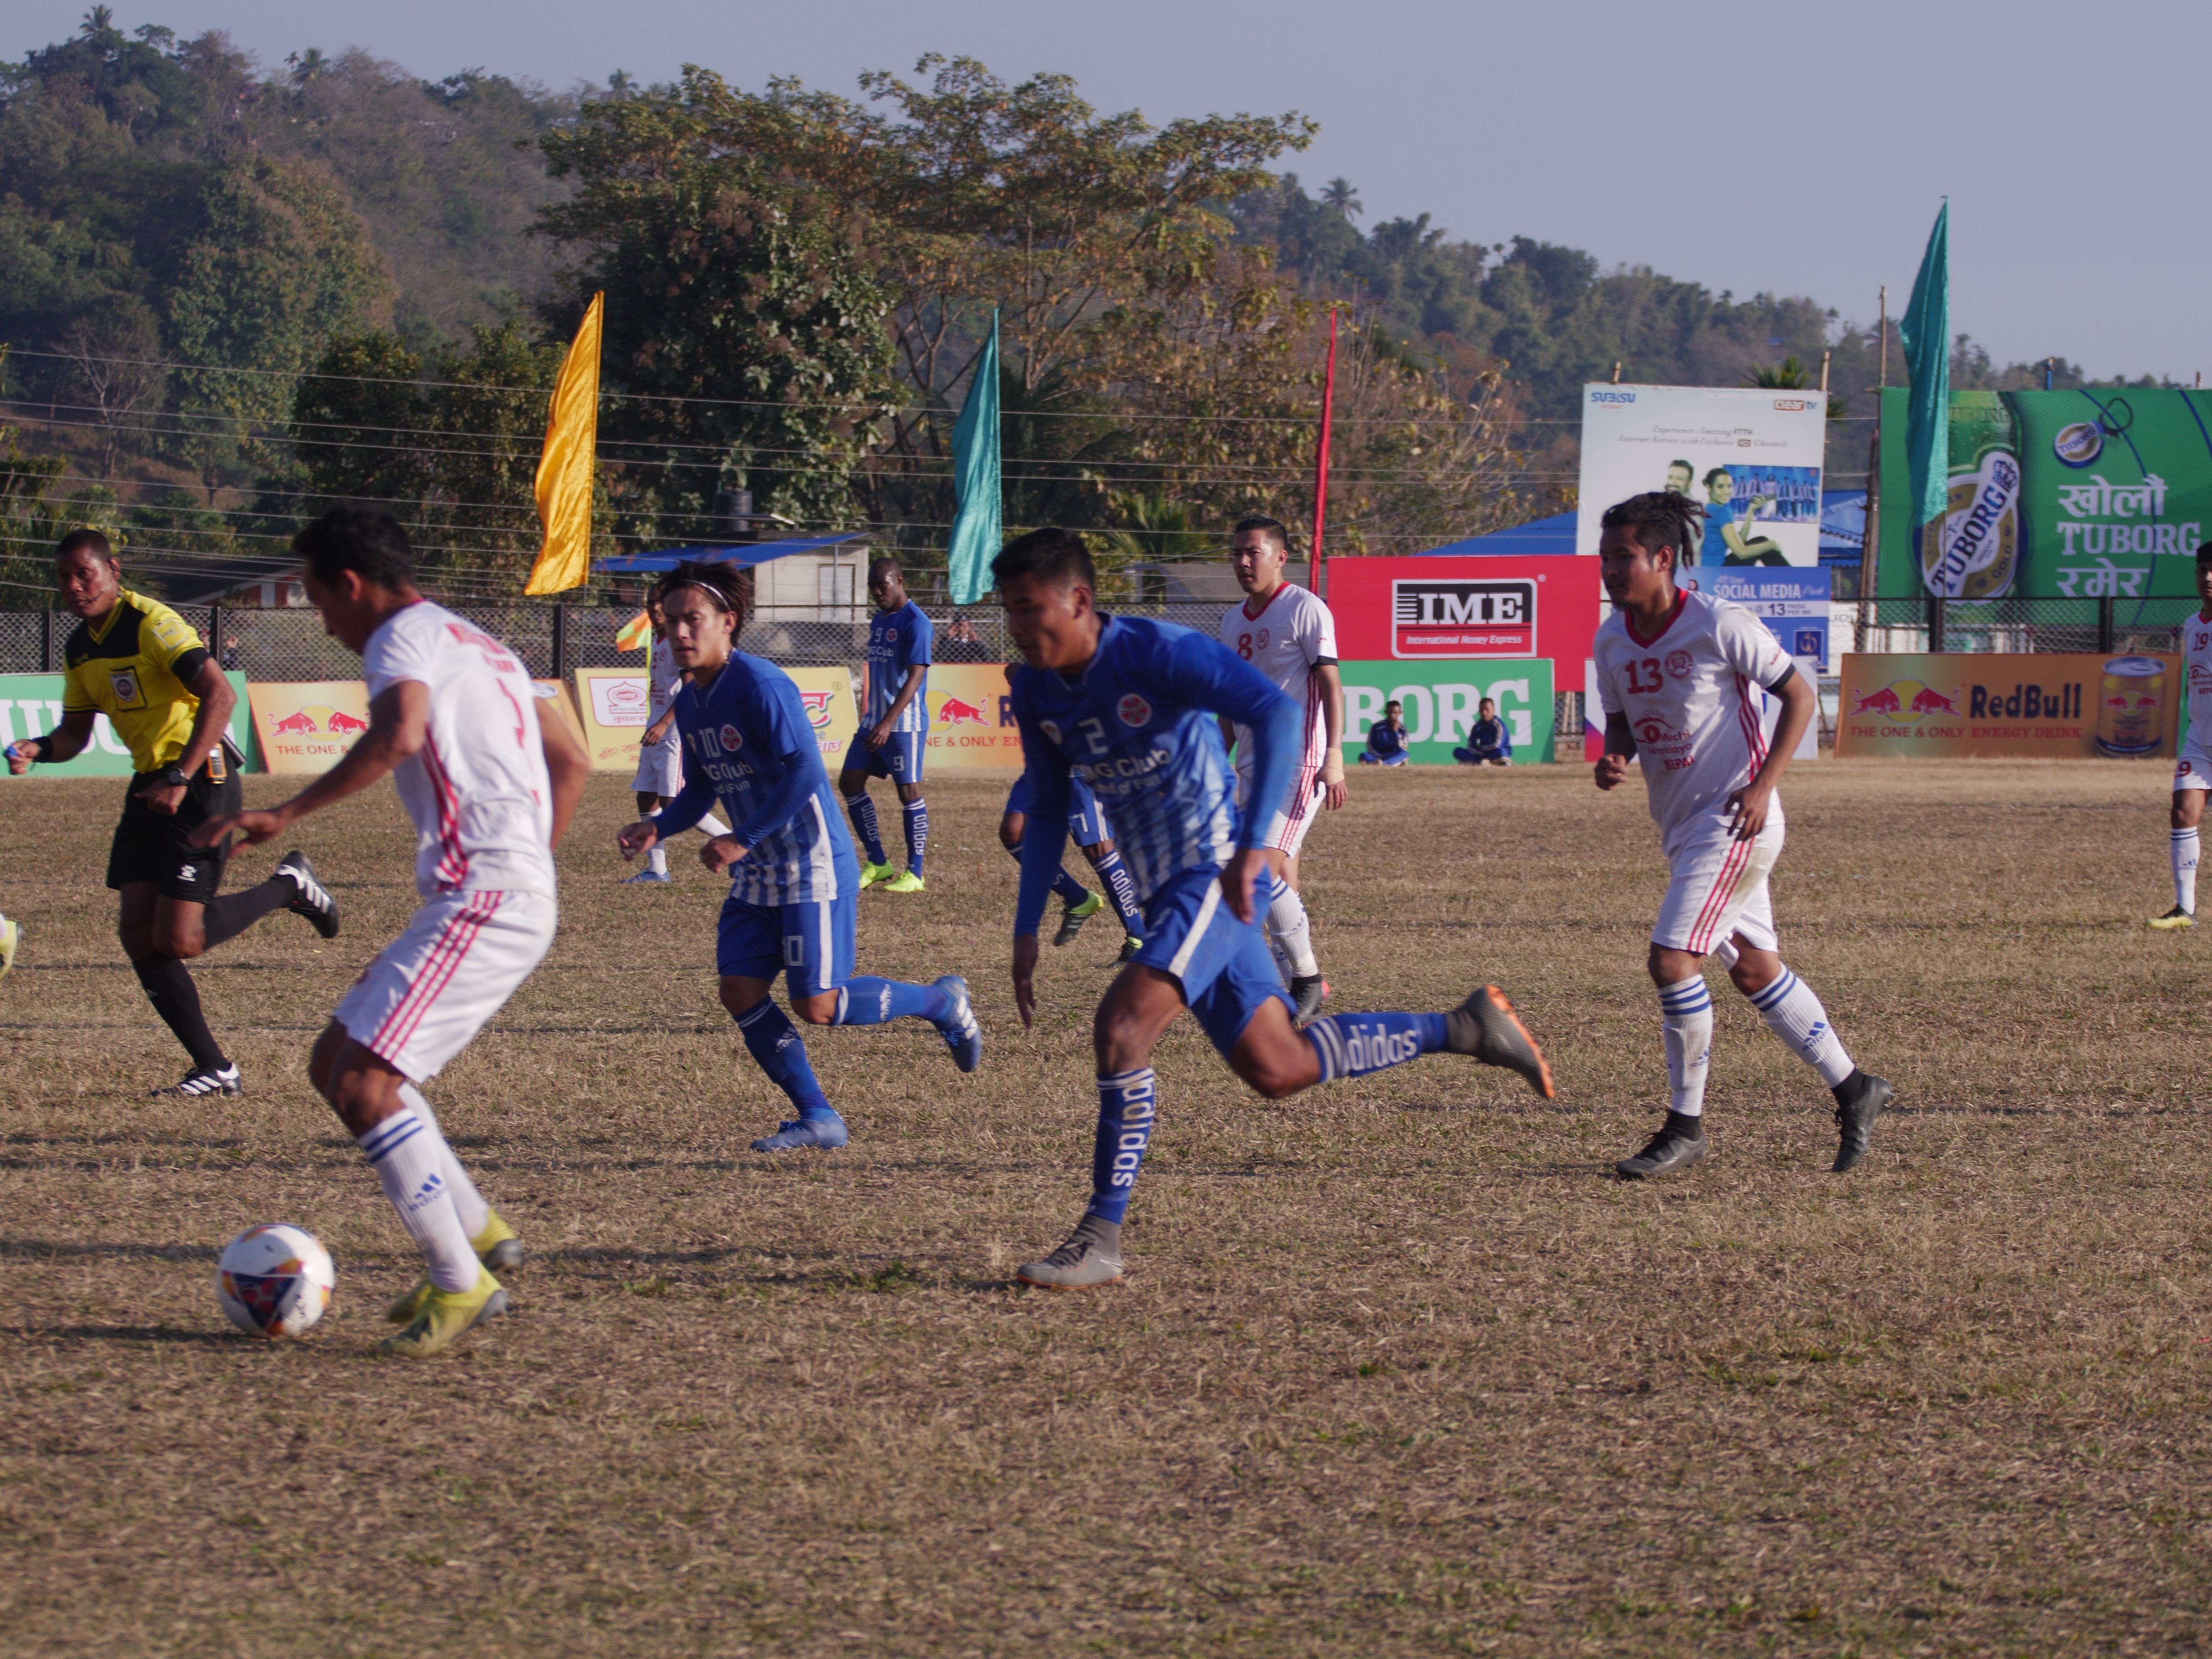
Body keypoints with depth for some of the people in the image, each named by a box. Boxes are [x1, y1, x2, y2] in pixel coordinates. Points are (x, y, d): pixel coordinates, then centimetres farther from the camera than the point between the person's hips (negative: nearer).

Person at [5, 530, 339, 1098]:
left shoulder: (151, 624, -17)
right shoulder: (80, 648, 10)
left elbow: (221, 695, -26)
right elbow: (75, 732, 16)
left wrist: (181, 779, -31)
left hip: (201, 780, -9)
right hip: (150, 784, 9)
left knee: (177, 941, -13)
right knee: (139, 936, -1)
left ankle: (289, 887, 11)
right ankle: (214, 1068, 7)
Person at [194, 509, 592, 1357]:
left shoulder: (404, 638, -5)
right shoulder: (478, 646, 25)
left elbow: (398, 735, -27)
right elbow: (571, 763, 30)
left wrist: (285, 816, -25)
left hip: (481, 894, -10)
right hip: (526, 893, 10)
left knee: (364, 1082, -14)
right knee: (337, 1063, 14)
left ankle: (461, 1284, -13)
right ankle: (478, 1233, 14)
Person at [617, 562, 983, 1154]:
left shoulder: (760, 685, -18)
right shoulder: (690, 703, 9)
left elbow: (804, 772, -25)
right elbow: (700, 791, 19)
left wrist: (743, 839, -25)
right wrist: (657, 827, 0)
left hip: (813, 866, -8)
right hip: (757, 876, 8)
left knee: (817, 1006, -9)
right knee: (740, 992, -2)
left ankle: (942, 1001, 14)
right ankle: (817, 1117, 8)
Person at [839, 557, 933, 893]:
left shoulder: (915, 623, -13)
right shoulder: (878, 621, 15)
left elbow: (915, 676, -20)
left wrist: (889, 723, -28)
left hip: (906, 723, -9)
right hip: (874, 721, 9)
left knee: (909, 790, -4)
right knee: (850, 783, 3)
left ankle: (914, 874, 3)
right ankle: (877, 864, 12)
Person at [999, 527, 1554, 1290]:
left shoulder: (1156, 654, -18)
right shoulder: (1037, 695, 5)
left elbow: (1277, 713, -26)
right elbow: (1047, 811, 18)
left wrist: (1256, 845, -34)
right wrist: (1026, 931, 12)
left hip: (1215, 877, -8)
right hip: (1165, 892, 9)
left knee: (1120, 1027, -22)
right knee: (1277, 1069, 10)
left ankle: (1101, 1238, -16)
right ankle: (1465, 1029, 25)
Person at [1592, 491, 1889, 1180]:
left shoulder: (1720, 625, -15)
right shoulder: (1611, 641, 4)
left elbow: (1799, 697, -8)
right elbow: (1622, 726, 17)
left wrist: (1763, 785, -16)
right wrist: (1612, 761, -7)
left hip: (1734, 821, -8)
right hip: (1681, 826, 8)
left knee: (1672, 960, -15)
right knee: (1755, 969, 13)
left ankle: (1685, 1127, -4)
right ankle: (1853, 1089, 27)